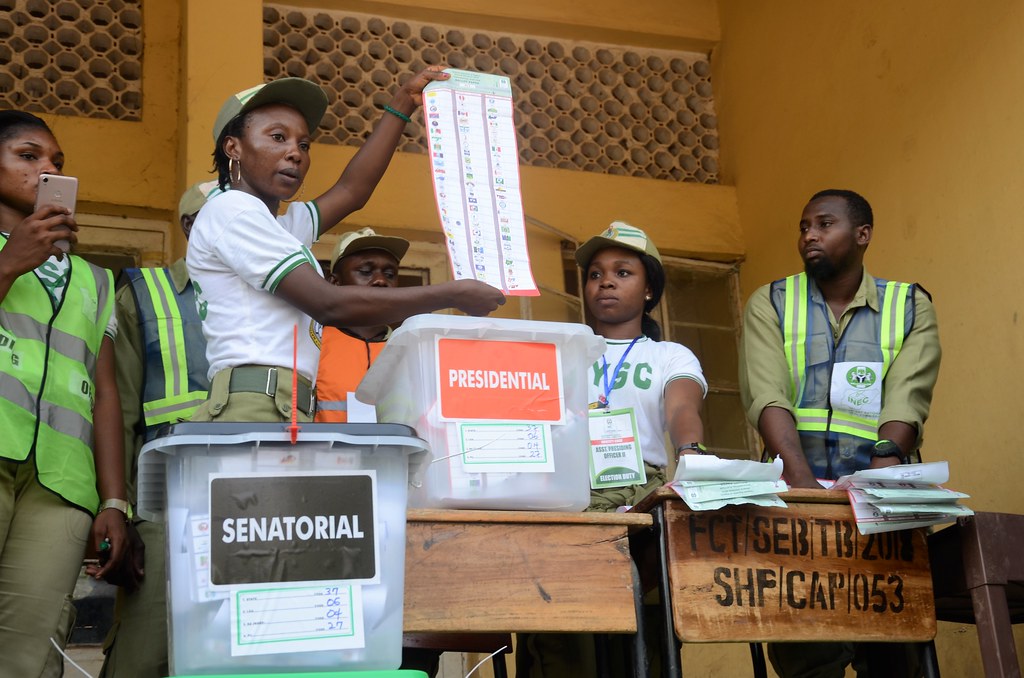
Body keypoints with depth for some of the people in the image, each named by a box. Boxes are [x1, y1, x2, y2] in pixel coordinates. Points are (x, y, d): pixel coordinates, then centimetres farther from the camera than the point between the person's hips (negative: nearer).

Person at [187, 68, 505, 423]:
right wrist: (454, 294, -3)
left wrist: (404, 102, 35)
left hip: (283, 412, 9)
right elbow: (330, 304, -8)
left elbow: (352, 190, 31)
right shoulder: (231, 210, -1)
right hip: (253, 411, -9)